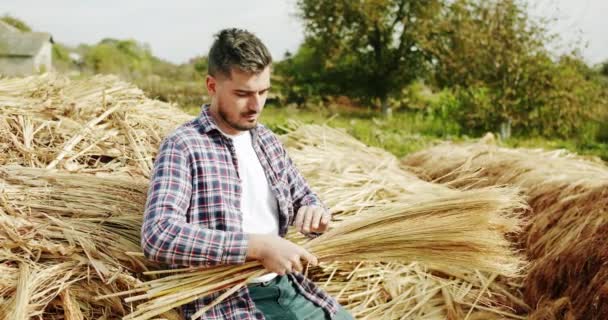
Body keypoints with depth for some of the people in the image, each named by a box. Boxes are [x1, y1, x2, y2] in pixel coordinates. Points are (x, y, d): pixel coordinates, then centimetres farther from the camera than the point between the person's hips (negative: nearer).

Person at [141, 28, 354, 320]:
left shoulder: (267, 140, 11)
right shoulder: (183, 146, -10)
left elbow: (303, 198, 21)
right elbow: (158, 236, -22)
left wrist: (315, 213, -3)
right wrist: (257, 245, -26)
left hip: (288, 288, 7)